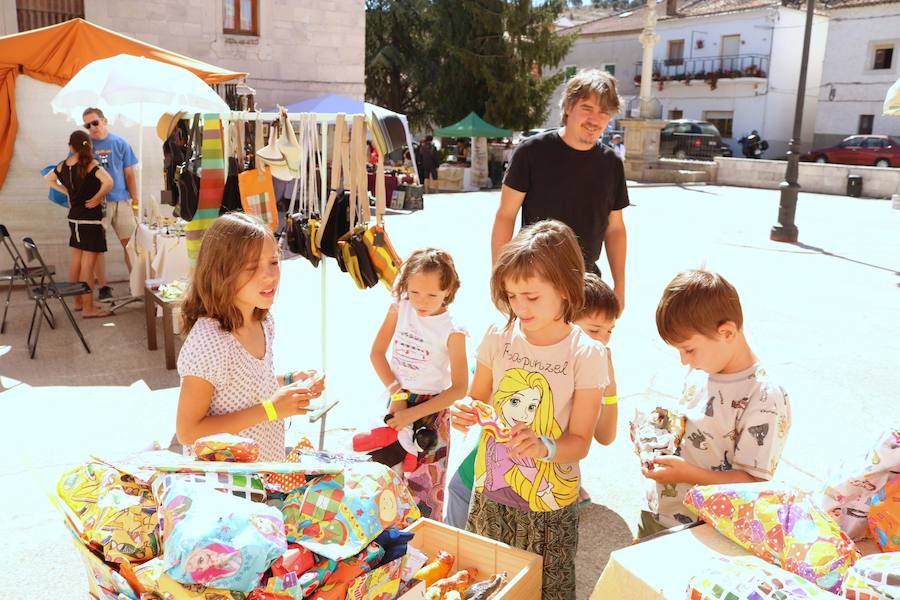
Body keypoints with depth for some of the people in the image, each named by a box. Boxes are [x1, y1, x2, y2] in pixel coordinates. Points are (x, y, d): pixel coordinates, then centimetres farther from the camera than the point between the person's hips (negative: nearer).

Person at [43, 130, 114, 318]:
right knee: (88, 264, -5)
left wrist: (67, 192, 16)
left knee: (76, 261, 16)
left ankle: (78, 301, 27)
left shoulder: (63, 166, 4)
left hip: (74, 218, 7)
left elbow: (48, 179, 22)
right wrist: (96, 198, -17)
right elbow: (108, 182, -31)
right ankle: (88, 308, -1)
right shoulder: (91, 164, -15)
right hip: (91, 220, -7)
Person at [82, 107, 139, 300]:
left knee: (130, 243, 2)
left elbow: (129, 174, 8)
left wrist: (135, 200, 5)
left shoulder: (119, 143, 6)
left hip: (121, 200, 1)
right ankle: (103, 287, 12)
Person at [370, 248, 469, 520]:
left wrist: (413, 413, -21)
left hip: (431, 409, -4)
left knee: (425, 482, 2)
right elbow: (377, 352, 0)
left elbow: (459, 388, -16)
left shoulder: (452, 331, -19)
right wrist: (396, 392, -12)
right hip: (397, 401, 4)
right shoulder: (400, 307, -8)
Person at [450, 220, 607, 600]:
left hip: (549, 503, -3)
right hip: (490, 492, 3)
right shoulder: (498, 337, -5)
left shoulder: (587, 355, -14)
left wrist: (544, 447, -29)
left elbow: (579, 442, -9)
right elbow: (478, 401, 8)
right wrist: (465, 412, -15)